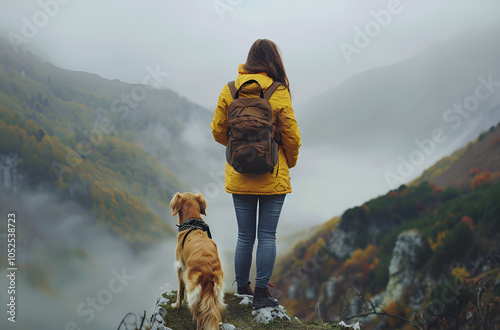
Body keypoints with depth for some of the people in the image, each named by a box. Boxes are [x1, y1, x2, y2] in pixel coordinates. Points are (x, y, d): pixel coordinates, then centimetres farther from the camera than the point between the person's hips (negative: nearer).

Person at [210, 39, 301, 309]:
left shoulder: (229, 91, -2)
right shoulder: (279, 93, -9)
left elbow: (218, 131, 4)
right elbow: (291, 136, -6)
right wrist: (289, 162, 13)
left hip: (239, 176, 3)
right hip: (273, 177, -3)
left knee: (245, 236, 12)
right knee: (267, 236, 6)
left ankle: (242, 290, 22)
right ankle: (261, 294, 11)